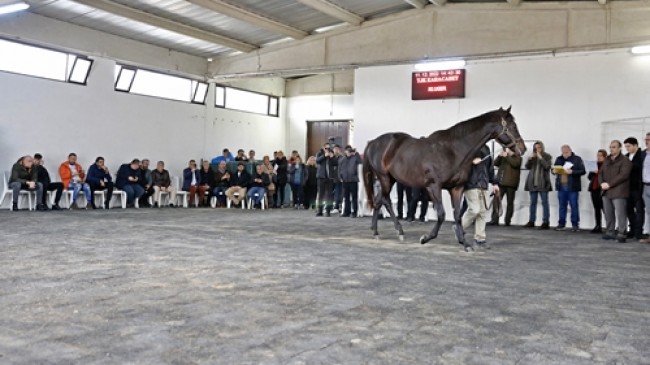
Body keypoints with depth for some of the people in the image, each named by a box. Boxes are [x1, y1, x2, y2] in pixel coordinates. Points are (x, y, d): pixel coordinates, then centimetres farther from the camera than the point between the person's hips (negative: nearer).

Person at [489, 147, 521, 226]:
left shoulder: (517, 157, 7)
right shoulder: (503, 157, 21)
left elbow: (515, 164, -13)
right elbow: (495, 163, 11)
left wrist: (507, 156, -11)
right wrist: (500, 155, -2)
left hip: (510, 184, -4)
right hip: (500, 182, 4)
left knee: (510, 202, 0)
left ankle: (507, 220, 5)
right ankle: (494, 220, -4)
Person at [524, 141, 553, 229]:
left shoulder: (547, 156, 1)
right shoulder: (532, 157, 12)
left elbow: (547, 166, -13)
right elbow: (527, 167, 4)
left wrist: (540, 158, -15)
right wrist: (530, 158, -10)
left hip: (543, 183, -4)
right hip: (532, 183, 4)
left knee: (545, 202, -4)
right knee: (533, 202, 7)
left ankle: (545, 222, -5)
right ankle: (531, 221, 11)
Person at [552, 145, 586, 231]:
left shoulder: (577, 159, -1)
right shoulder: (559, 159, 12)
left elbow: (582, 171, -8)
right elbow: (553, 169, 16)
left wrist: (572, 172, -23)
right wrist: (554, 171, -7)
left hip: (572, 187, -4)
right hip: (561, 187, 4)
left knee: (574, 206, 0)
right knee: (562, 206, 8)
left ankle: (575, 224, 6)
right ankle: (561, 224, 14)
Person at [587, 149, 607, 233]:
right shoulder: (595, 164, 16)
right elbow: (589, 177, 18)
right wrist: (592, 172, 0)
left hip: (602, 189, -7)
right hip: (594, 189, 7)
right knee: (597, 208, 9)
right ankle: (598, 226, 13)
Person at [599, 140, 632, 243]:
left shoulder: (625, 161, -4)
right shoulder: (607, 160, 18)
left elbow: (623, 175, -15)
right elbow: (601, 173, 17)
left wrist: (609, 184, -17)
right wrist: (602, 183, -3)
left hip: (618, 192, -7)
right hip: (606, 191, 7)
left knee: (620, 214, -8)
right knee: (608, 214, 9)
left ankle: (621, 234, -4)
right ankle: (610, 232, 17)